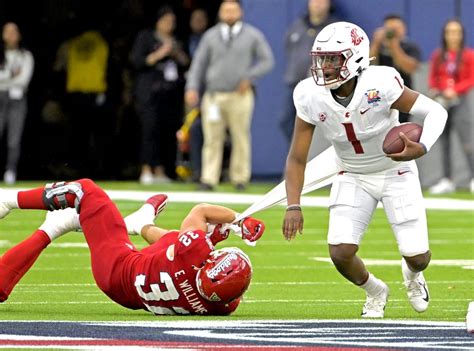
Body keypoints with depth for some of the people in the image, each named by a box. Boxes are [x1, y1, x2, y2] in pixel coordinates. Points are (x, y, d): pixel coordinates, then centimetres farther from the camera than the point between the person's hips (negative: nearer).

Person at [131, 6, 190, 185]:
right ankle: (146, 170, -16)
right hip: (151, 92, -5)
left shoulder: (177, 41, 21)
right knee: (151, 128, -14)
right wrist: (159, 54, -8)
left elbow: (187, 65, 21)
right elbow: (137, 61, -2)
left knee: (170, 131, -3)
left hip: (173, 93, 5)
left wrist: (179, 55, 2)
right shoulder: (145, 37, 7)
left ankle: (161, 171, -1)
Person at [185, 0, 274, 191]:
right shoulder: (210, 36, 11)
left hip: (239, 95, -1)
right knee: (212, 139, -2)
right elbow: (199, 63, 10)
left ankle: (240, 179, 6)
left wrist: (249, 77, -7)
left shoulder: (253, 35, 6)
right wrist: (192, 88, -1)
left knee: (241, 138, -1)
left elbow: (267, 60, 6)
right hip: (213, 95, 1)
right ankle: (209, 179, -1)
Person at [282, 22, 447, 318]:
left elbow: (436, 111, -21)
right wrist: (293, 206, -22)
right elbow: (297, 158, -10)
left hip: (396, 172, -2)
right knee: (341, 253, -14)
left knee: (417, 256, -6)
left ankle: (412, 274, 36)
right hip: (353, 177, 2)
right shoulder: (311, 97, -19)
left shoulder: (379, 85, -30)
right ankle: (375, 291, 21)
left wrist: (422, 148, -40)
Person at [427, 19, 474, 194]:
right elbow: (432, 78, 14)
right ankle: (447, 180, 11)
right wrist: (433, 89, -6)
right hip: (441, 101, 4)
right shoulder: (437, 56, 8)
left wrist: (455, 90, -15)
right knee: (444, 142, 5)